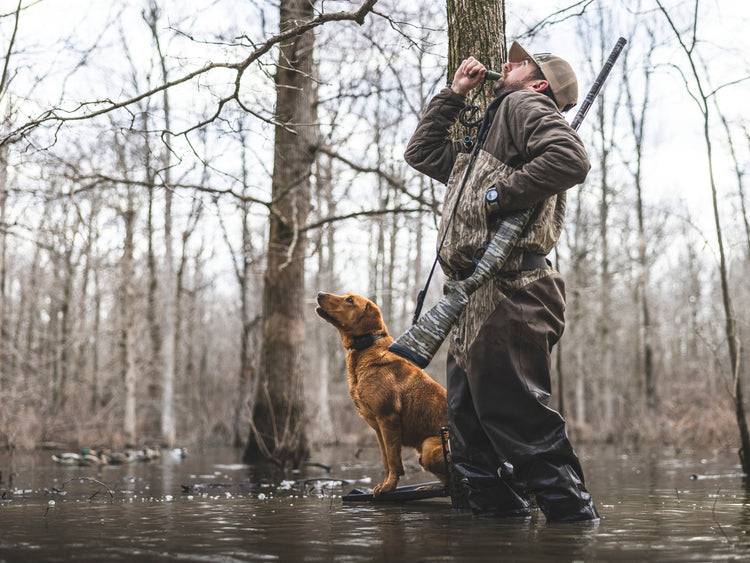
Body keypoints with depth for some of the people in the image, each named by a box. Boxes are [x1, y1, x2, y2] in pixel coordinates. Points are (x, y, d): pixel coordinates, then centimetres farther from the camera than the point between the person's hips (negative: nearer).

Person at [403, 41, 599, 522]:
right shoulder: (481, 148, 31)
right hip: (475, 302, 10)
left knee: (517, 421, -13)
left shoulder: (523, 105, 3)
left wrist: (499, 194, -12)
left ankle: (574, 519, -10)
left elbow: (571, 159, -16)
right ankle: (500, 517, 14)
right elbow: (422, 152, 40)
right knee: (470, 428, 10)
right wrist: (454, 95, 32)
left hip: (505, 293, -10)